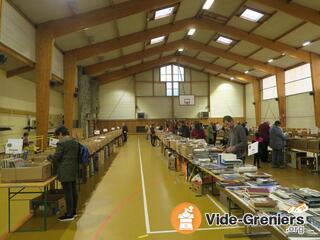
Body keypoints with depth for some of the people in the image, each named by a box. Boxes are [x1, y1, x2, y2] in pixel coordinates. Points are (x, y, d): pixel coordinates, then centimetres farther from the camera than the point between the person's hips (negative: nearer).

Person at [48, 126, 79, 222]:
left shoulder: (61, 143, -13)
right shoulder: (75, 142, 12)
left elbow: (56, 157, -11)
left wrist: (49, 157, 8)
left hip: (65, 171, -9)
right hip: (74, 170, 9)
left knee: (68, 192, -2)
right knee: (73, 191, 15)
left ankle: (69, 215, 5)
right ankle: (73, 211, 26)